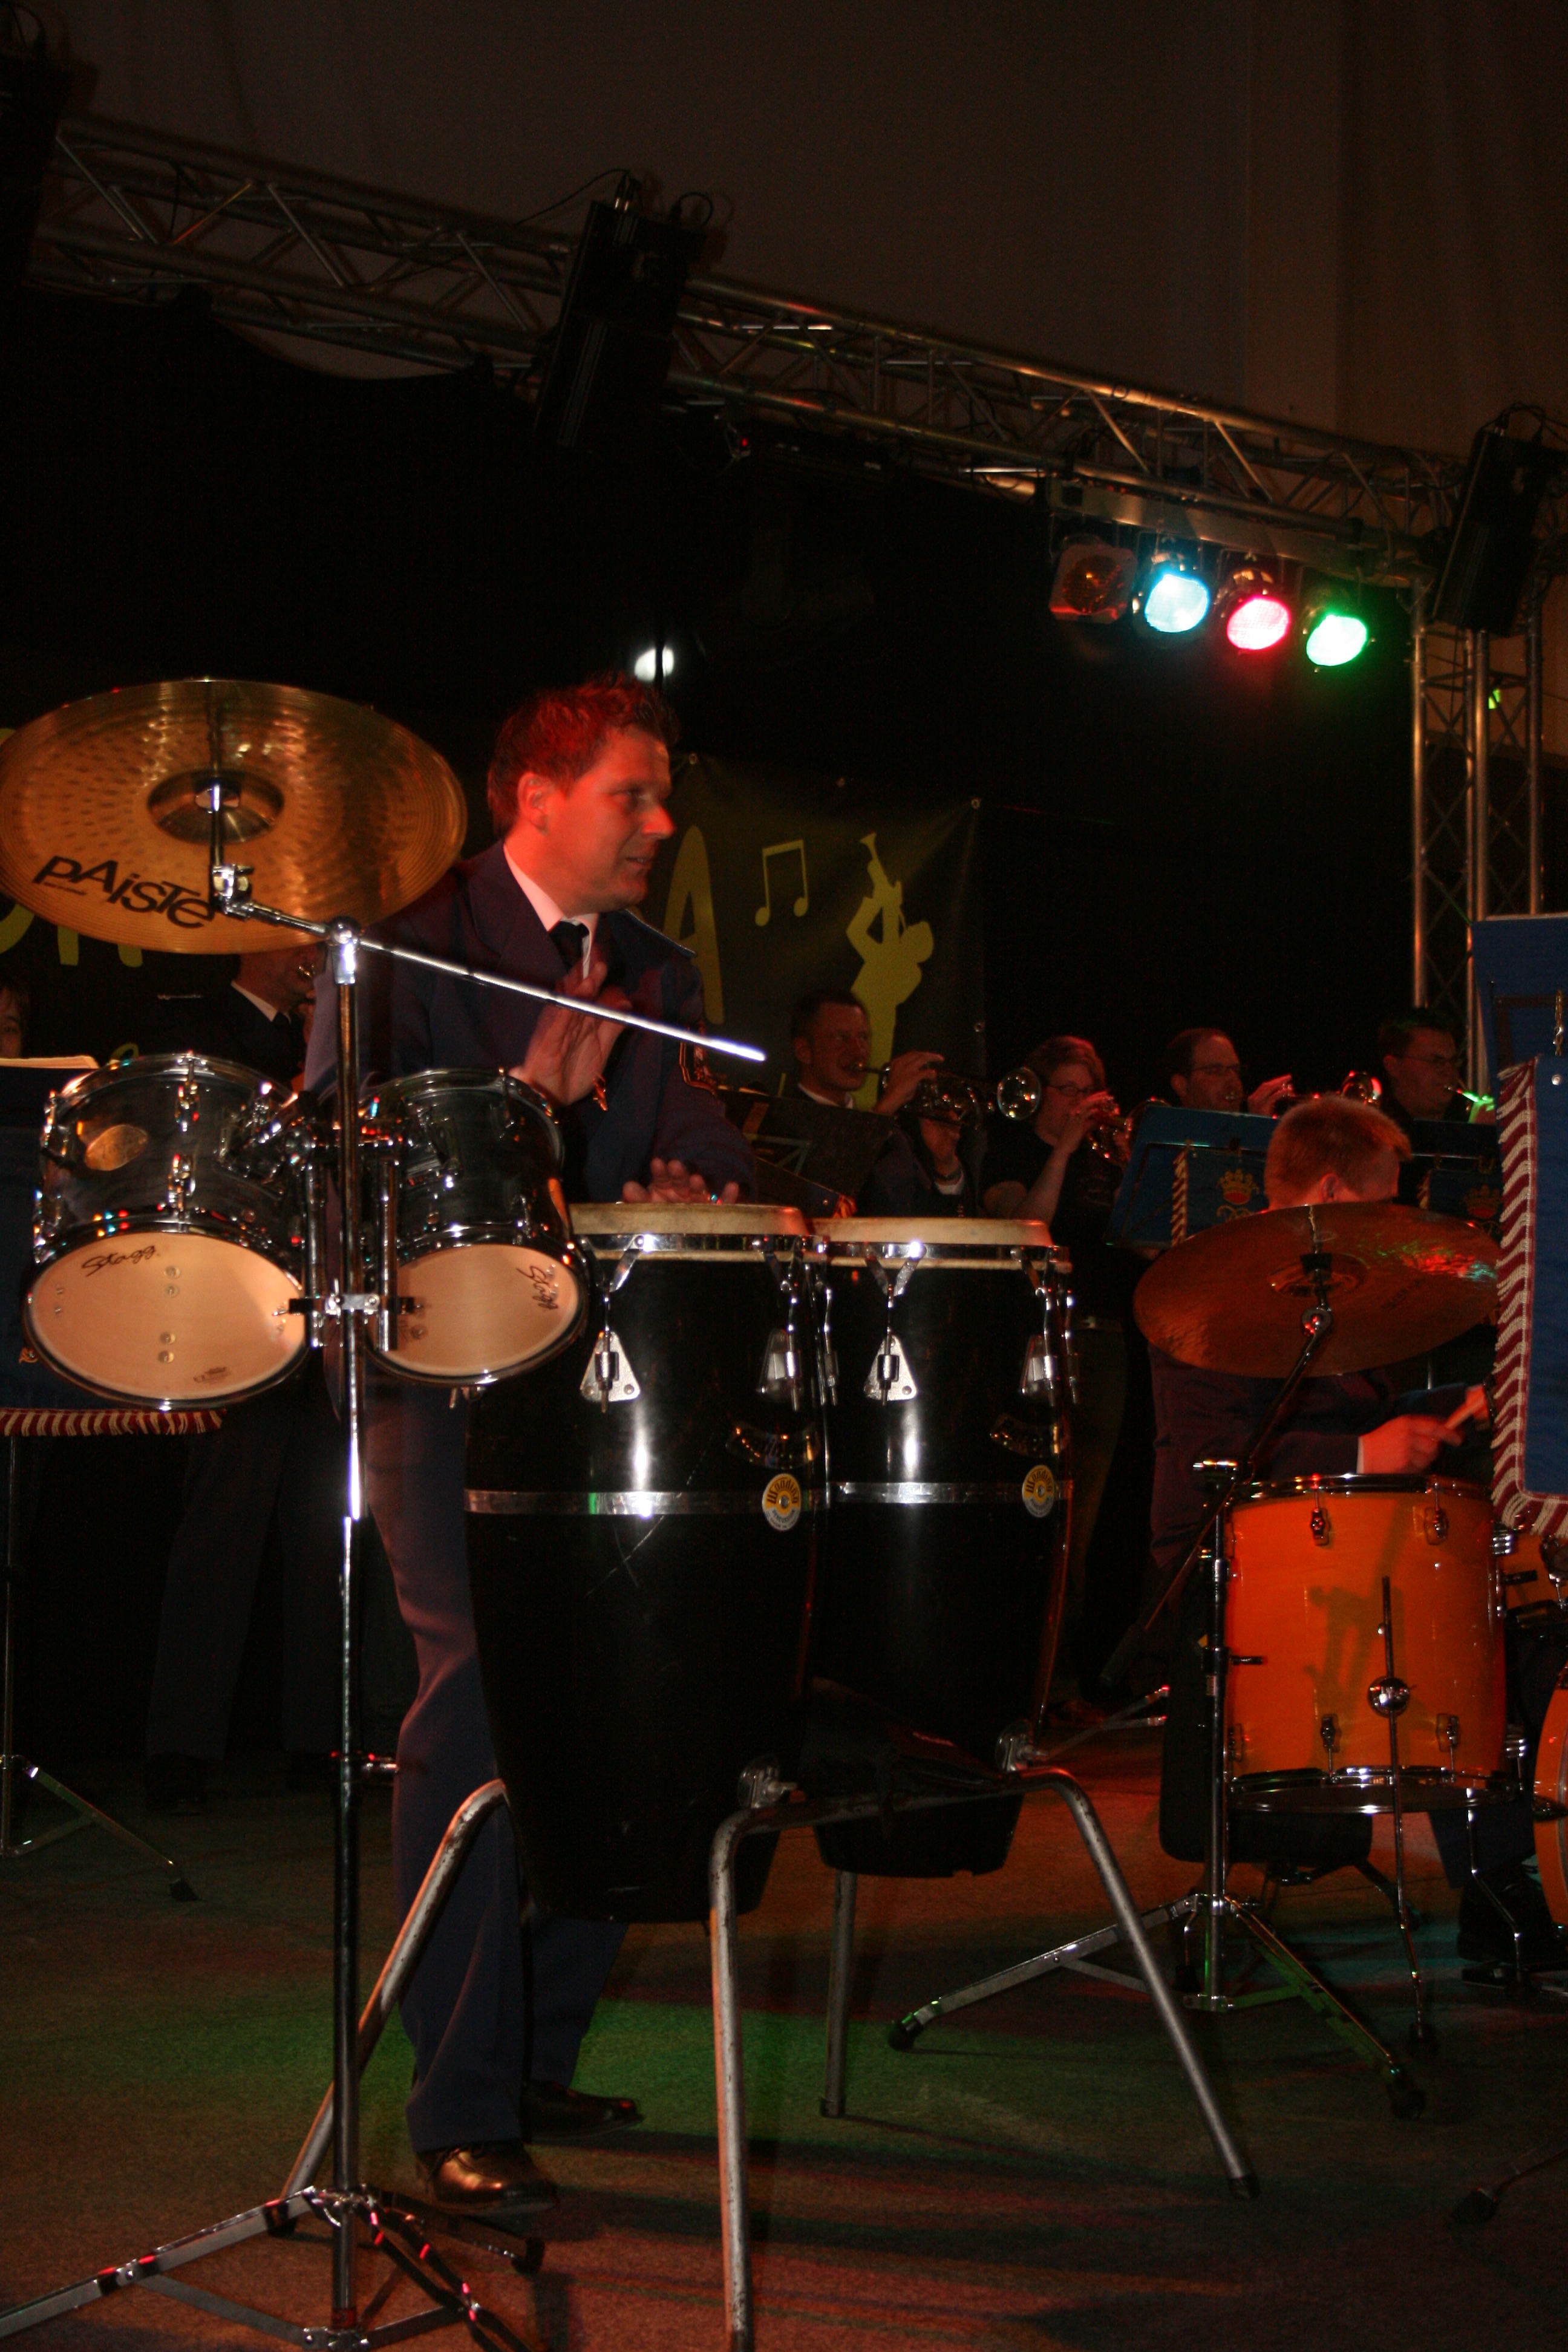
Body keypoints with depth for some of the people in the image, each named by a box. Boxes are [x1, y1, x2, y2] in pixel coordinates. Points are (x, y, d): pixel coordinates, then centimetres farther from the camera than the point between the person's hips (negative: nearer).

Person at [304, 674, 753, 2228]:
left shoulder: (654, 979, 18)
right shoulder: (406, 958, -1)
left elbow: (702, 1145, 9)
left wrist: (712, 1196, -15)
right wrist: (527, 1099, -18)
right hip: (445, 1372, -6)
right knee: (486, 1686, -18)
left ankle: (540, 2057, 19)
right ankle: (459, 2114, -12)